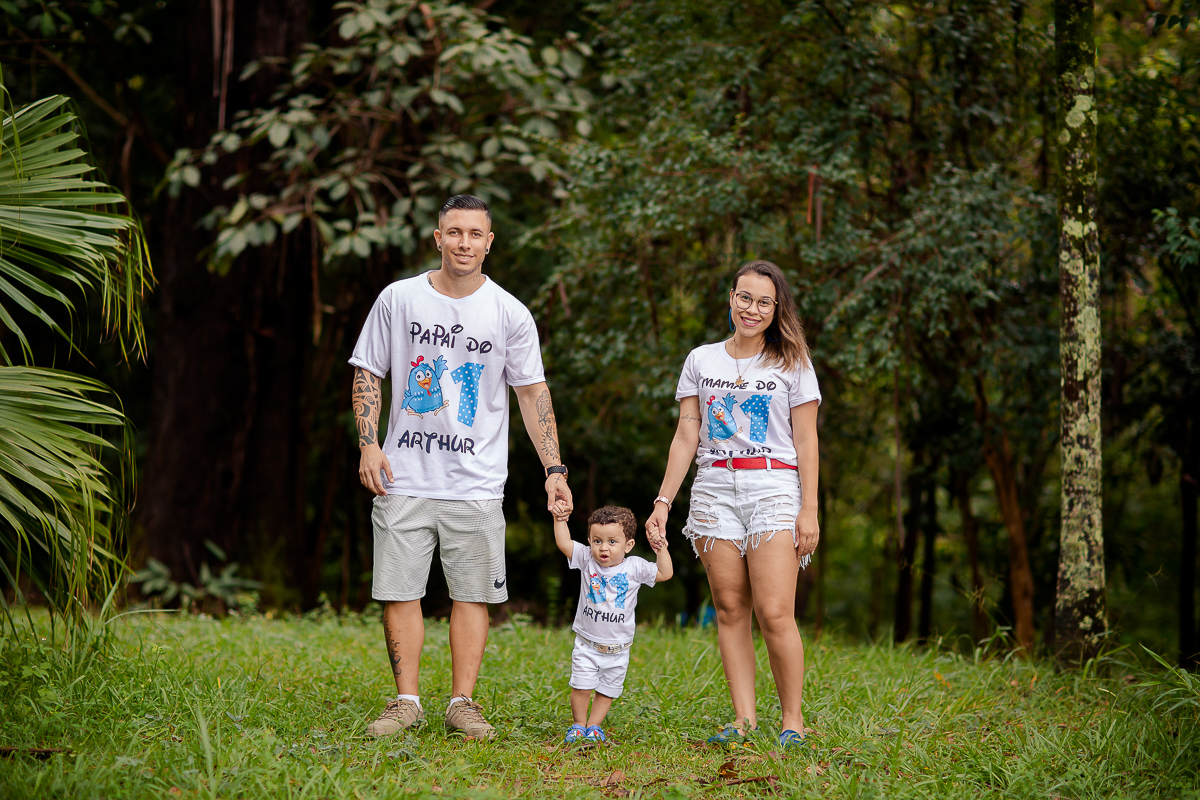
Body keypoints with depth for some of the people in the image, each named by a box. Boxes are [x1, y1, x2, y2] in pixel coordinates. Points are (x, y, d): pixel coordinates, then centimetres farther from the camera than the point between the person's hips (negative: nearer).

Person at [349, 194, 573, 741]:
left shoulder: (510, 314, 2)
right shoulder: (398, 299, 3)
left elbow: (533, 393, 5)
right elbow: (367, 374, 8)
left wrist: (554, 469, -2)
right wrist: (368, 443, -4)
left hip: (476, 484, 0)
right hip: (403, 479, 0)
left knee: (472, 593, 1)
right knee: (399, 591, 0)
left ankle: (463, 702, 9)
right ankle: (407, 701, 9)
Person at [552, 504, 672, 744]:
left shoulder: (634, 567, -6)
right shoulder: (587, 560, -5)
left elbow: (665, 573, -4)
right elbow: (564, 544, -13)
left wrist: (661, 550, -14)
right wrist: (559, 520, -23)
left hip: (617, 649, 0)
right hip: (587, 645, 0)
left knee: (606, 691, 9)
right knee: (581, 687, -4)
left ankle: (594, 726, 25)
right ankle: (579, 724, 15)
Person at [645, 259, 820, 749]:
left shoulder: (793, 364, 7)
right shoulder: (701, 361, 13)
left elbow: (806, 441, 4)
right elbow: (686, 435, 12)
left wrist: (809, 509, -4)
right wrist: (663, 501, 5)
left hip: (773, 489, -3)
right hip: (715, 489, 3)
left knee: (774, 613, -12)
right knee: (730, 609, -1)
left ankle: (793, 720, -2)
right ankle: (743, 718, 2)